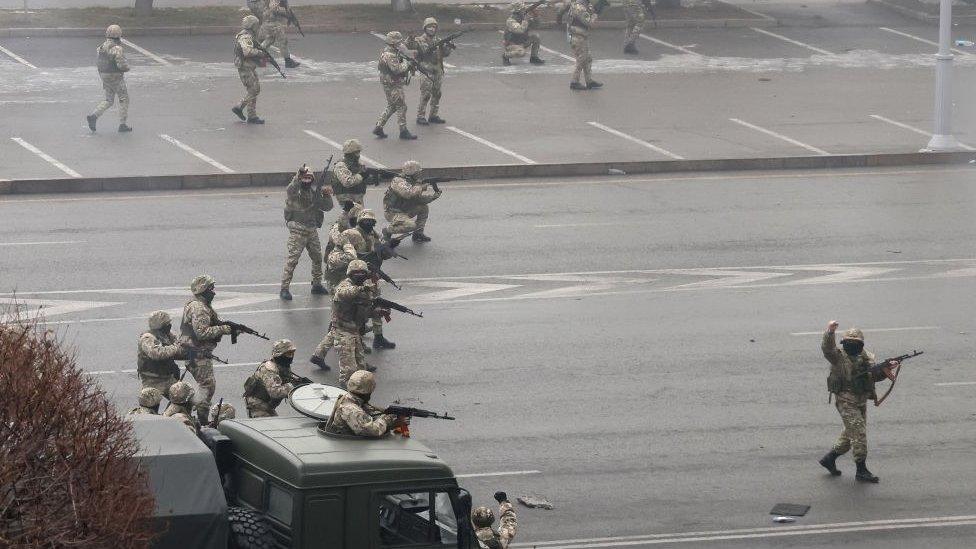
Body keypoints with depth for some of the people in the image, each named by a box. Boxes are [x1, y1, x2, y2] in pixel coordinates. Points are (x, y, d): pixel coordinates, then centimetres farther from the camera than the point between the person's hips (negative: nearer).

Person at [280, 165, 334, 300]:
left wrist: (326, 195, -9)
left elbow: (327, 207, 9)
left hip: (312, 231, 6)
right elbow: (290, 191, -33)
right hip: (297, 232, -6)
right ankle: (284, 288, -9)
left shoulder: (315, 193, 8)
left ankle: (317, 285, 29)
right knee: (292, 259, -10)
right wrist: (298, 177, -45)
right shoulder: (294, 191, -8)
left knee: (317, 258, 13)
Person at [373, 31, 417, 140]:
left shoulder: (394, 52, 12)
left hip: (394, 84, 11)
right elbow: (396, 69, -29)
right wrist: (406, 63, -15)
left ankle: (378, 128, 19)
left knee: (391, 107, 17)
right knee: (401, 107, -4)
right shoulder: (389, 55, -21)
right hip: (392, 85, -11)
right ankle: (403, 131, 2)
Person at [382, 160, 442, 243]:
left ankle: (418, 234, 12)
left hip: (405, 211, 9)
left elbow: (420, 197, 6)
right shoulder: (398, 182, -23)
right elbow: (407, 193, -40)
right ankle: (387, 232, -8)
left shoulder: (413, 183, 4)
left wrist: (435, 195, -8)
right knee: (411, 225, -29)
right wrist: (421, 187, -29)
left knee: (424, 208, 2)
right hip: (392, 213, -9)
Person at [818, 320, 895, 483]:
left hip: (861, 401, 7)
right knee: (859, 433, -11)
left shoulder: (867, 357, 8)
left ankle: (829, 459, 31)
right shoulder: (839, 356, -10)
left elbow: (875, 376, 12)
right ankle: (861, 470, -5)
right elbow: (827, 348, -29)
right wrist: (830, 332, -46)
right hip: (845, 401, -7)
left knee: (850, 434, 16)